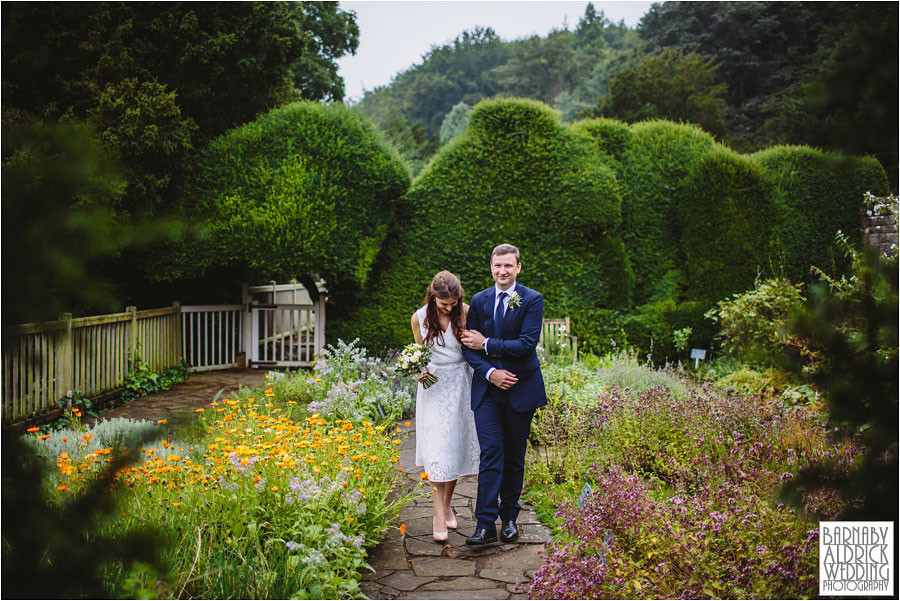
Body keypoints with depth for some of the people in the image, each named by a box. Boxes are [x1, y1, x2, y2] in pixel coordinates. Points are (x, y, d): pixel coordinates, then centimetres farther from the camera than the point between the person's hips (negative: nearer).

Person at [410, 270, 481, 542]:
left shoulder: (465, 312, -3)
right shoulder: (420, 318, -2)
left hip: (460, 385, 1)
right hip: (433, 386, -1)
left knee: (456, 447, 6)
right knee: (436, 449, -8)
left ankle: (447, 505, 22)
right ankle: (439, 514, -3)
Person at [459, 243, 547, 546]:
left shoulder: (532, 300, -4)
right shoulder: (479, 301, 7)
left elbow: (527, 344, -14)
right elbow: (469, 347, 4)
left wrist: (486, 344, -11)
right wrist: (489, 372, -12)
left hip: (520, 388, -1)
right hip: (487, 387, 1)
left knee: (515, 456, 9)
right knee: (490, 453, -6)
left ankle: (509, 518, 23)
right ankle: (486, 523, -4)